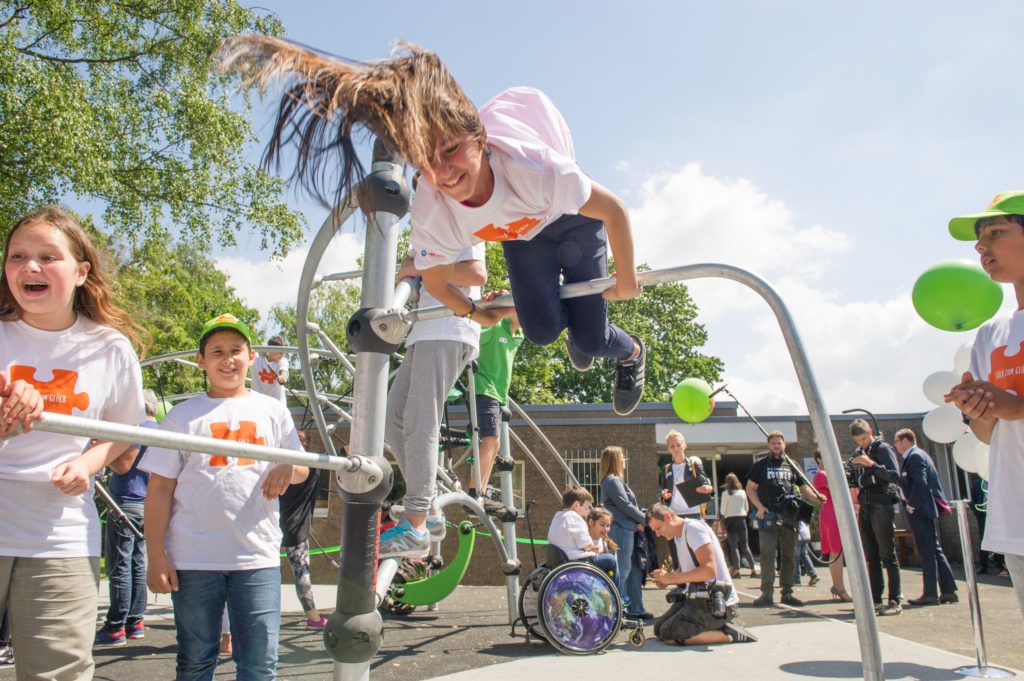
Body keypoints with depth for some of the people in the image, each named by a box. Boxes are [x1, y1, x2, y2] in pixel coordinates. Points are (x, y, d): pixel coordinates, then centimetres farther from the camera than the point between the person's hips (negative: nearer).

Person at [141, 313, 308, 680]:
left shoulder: (272, 411, 9)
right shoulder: (183, 415, 5)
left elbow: (302, 468, 14)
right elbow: (160, 488, 3)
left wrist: (288, 468, -11)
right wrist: (156, 556, -3)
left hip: (258, 557, 1)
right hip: (192, 560, 0)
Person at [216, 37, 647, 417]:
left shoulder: (532, 166, -45)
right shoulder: (431, 214, -33)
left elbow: (614, 211, -29)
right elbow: (436, 282, -12)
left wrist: (626, 282, -16)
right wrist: (478, 315, 3)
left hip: (573, 219, -2)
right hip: (521, 235, 3)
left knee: (590, 339, -9)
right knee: (541, 331, -11)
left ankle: (631, 353, 30)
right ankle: (570, 323, 28)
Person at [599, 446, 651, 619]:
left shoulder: (616, 480, 19)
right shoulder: (612, 481, -13)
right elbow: (625, 505, -17)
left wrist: (639, 521, 0)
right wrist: (645, 519, -6)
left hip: (627, 530, 10)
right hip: (622, 531, -10)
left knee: (634, 571, 13)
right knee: (622, 570, -5)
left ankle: (636, 609, 20)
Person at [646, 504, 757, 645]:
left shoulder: (693, 528, -15)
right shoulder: (678, 536, 14)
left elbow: (709, 570, -25)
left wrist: (671, 578, -19)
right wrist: (665, 579, 1)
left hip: (715, 602, -10)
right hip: (698, 599, 10)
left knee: (668, 634, -20)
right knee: (658, 628, 10)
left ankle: (730, 634, -11)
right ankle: (717, 626, 11)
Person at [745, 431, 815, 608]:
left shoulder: (792, 465, 15)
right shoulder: (760, 465, 8)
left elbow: (803, 487, 16)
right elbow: (750, 489, 8)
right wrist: (759, 506, -6)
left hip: (789, 515, 3)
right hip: (768, 515, -3)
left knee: (789, 555, 6)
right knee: (767, 554, -8)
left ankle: (787, 593, 13)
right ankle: (767, 593, -9)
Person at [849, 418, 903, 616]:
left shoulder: (883, 449, -3)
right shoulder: (859, 453, 17)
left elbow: (895, 476, -15)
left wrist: (871, 464, -22)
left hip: (882, 505, -7)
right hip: (865, 508, 7)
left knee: (888, 556, -3)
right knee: (871, 558, 8)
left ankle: (895, 601, 2)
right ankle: (875, 600, 13)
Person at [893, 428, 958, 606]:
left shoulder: (915, 456, -13)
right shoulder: (918, 455, 18)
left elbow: (920, 483, -23)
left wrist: (911, 505, -16)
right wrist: (911, 503, 14)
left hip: (920, 511, -10)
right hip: (926, 510, 10)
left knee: (928, 552, -5)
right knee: (935, 550, 12)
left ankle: (930, 594, -1)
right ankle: (948, 591, 16)